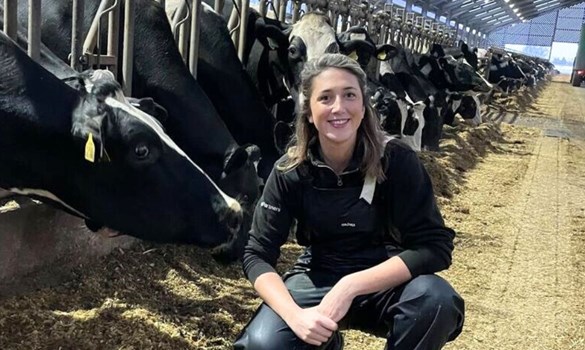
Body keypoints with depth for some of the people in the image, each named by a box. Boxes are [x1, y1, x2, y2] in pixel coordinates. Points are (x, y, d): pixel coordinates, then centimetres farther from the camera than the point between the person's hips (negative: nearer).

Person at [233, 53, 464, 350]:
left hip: (385, 282, 0)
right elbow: (257, 254, -12)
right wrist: (295, 314, -31)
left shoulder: (397, 160, -17)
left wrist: (352, 286, -30)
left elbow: (435, 246, -20)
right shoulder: (290, 171, -13)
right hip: (318, 278, 1)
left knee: (436, 300, -33)